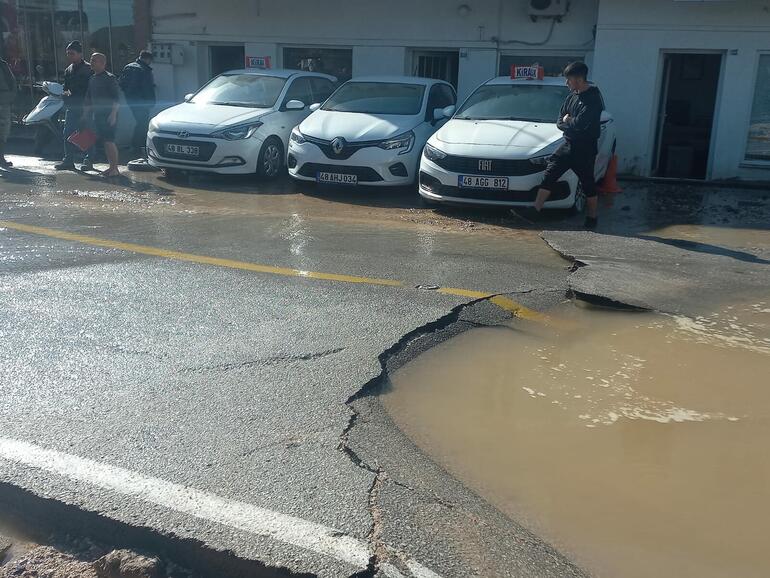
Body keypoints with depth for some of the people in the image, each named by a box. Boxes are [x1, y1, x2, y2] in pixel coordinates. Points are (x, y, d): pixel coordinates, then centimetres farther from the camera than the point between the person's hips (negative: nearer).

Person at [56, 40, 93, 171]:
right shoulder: (68, 70, 17)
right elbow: (66, 88, 21)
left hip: (85, 107, -7)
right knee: (68, 134, 3)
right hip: (71, 107, 7)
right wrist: (66, 93, -2)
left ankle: (88, 161, 5)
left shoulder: (88, 69, -4)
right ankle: (68, 160, 8)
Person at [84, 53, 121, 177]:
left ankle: (115, 169, -6)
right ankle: (111, 167, 15)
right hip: (97, 114, 8)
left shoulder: (110, 78, -8)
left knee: (109, 141, -10)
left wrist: (113, 114, -21)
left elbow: (117, 98, -13)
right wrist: (86, 114, 20)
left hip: (108, 115, -8)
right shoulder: (92, 79, 15)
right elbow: (88, 98, 22)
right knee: (104, 142, 8)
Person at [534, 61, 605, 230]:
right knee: (549, 176, -1)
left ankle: (592, 218, 20)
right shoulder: (573, 96, 10)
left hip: (585, 149, -7)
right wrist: (571, 124, -9)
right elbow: (560, 122, 10)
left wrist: (567, 121, -7)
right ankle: (535, 211, 0)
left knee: (588, 185, 5)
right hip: (569, 144, 7)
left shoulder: (593, 98, -15)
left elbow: (580, 123, -25)